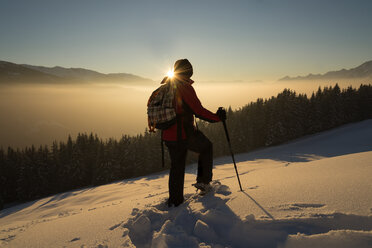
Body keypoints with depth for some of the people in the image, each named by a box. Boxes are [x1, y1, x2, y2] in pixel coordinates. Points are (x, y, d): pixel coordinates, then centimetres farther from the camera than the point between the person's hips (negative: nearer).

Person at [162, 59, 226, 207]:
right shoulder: (185, 88, -14)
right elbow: (199, 111, -17)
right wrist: (217, 117, -5)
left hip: (169, 136, 7)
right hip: (185, 134, -7)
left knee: (176, 167, 19)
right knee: (206, 147, 22)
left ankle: (174, 201, 25)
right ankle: (203, 181, 20)